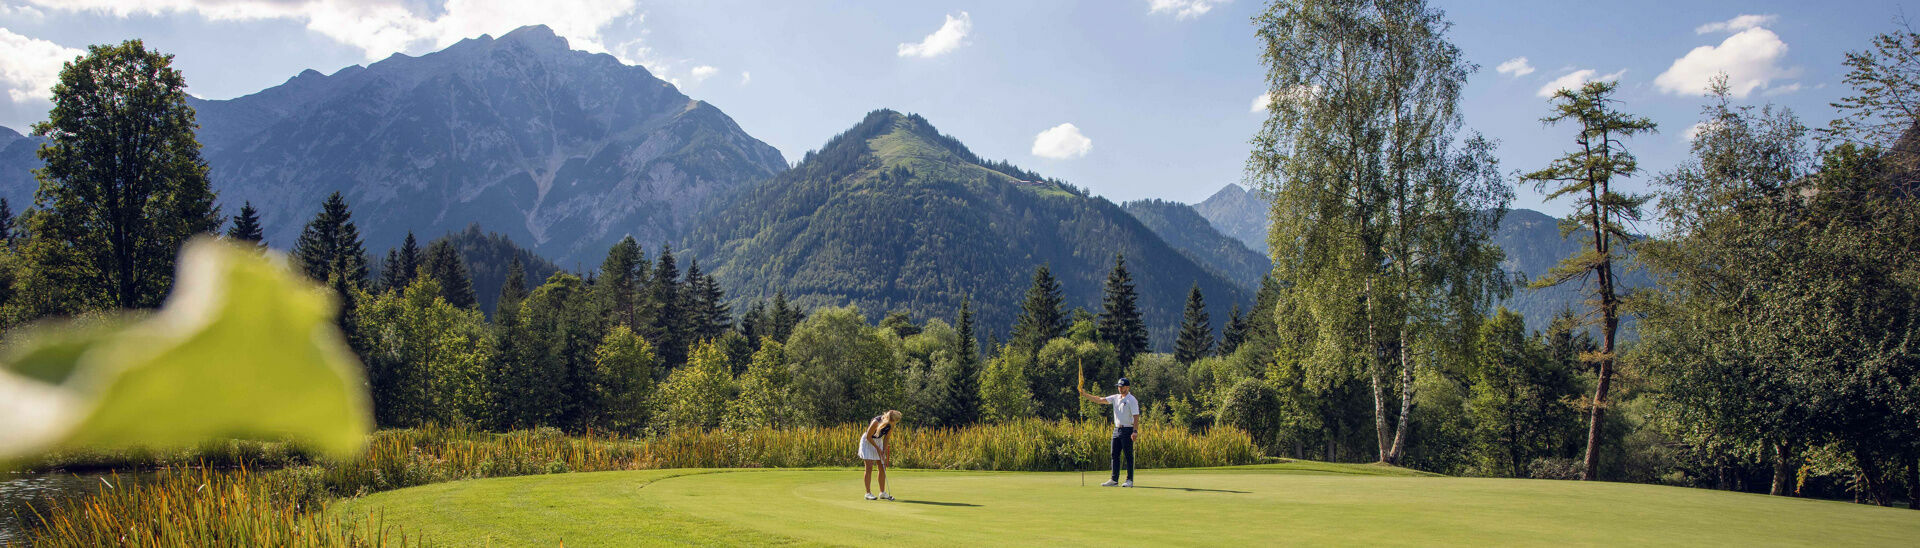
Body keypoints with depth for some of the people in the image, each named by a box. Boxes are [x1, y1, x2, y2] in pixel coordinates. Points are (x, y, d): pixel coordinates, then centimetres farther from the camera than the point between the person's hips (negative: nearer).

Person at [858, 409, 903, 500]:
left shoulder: (891, 425, -13)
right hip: (868, 441, -6)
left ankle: (882, 493, 8)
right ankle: (868, 493, -6)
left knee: (882, 467, 2)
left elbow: (886, 437, 0)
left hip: (878, 441, 6)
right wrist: (877, 448, -17)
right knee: (869, 467, -11)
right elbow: (868, 436, -21)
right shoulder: (876, 422, -32)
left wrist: (884, 450, -6)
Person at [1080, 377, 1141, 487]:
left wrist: (1135, 431, -23)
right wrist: (1085, 395, -2)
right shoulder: (1115, 398, 12)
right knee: (1114, 455, 7)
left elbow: (1136, 416, -14)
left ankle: (1130, 480, 0)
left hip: (1127, 430, -7)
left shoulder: (1132, 400, -7)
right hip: (1116, 429, 7)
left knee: (1129, 456, -3)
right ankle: (1114, 480, 11)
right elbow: (1100, 400, 8)